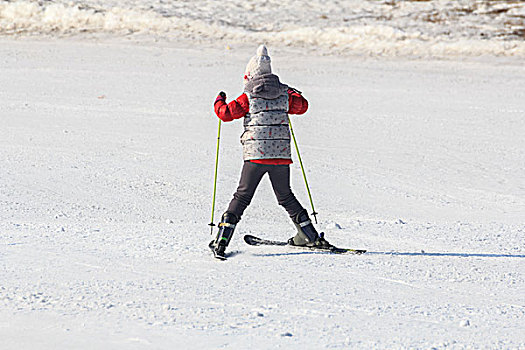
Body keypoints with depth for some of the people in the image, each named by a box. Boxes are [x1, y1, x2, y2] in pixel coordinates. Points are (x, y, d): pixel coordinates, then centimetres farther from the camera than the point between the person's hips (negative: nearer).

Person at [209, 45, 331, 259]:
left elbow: (225, 113, -3)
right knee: (285, 196, 19)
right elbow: (302, 106, 21)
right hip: (281, 154, 3)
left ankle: (221, 241, -6)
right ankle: (310, 236, 19)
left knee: (242, 197, 2)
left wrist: (219, 101, 18)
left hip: (256, 154, -3)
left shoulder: (248, 98, -4)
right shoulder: (284, 94, 6)